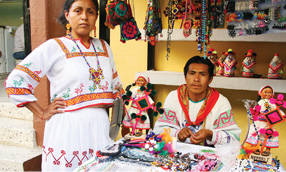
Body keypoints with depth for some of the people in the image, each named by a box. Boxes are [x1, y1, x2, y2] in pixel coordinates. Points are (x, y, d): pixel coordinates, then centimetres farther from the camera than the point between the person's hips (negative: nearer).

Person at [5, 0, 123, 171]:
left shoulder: (104, 47, 12)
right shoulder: (54, 47, -4)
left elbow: (116, 83, 25)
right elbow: (15, 81, -5)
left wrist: (109, 104, 10)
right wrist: (43, 114, -7)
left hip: (100, 125, 5)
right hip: (68, 126, -4)